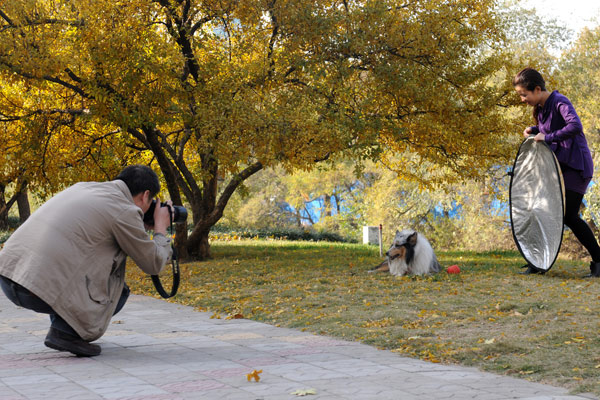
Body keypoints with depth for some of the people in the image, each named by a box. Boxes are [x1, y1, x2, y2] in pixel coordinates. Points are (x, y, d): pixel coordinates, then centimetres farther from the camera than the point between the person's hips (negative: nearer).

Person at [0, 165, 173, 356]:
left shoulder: (83, 187, 19)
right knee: (119, 290, 15)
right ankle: (64, 331, -3)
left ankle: (61, 326, 24)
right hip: (43, 288, -8)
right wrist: (160, 227, 23)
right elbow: (153, 264, 6)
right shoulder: (125, 211, -3)